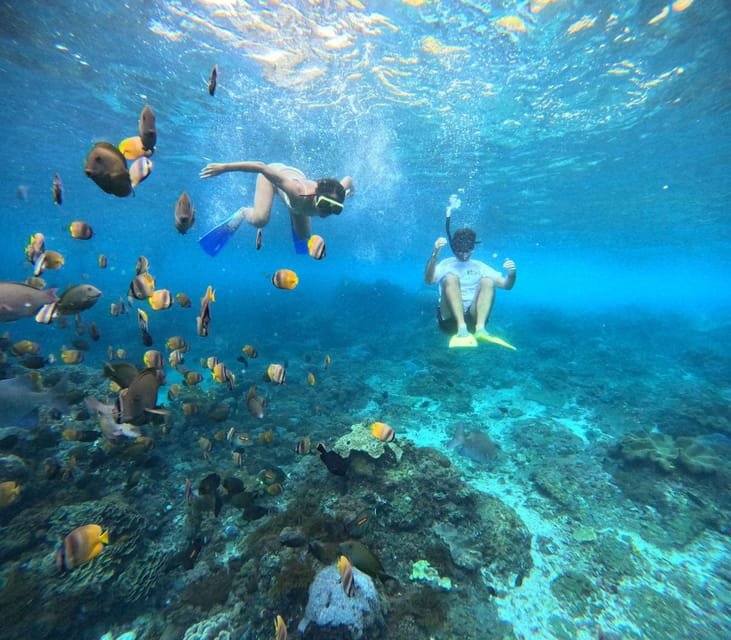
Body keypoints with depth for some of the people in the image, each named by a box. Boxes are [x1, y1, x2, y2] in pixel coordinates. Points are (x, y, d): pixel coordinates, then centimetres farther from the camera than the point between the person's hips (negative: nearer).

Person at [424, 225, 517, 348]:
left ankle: (480, 328, -34)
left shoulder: (479, 266, 20)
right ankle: (462, 329, -40)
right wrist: (435, 253, -24)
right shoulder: (446, 264, 11)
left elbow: (506, 285, 13)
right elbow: (428, 280, -10)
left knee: (487, 281, -17)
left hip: (473, 317, 2)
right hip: (450, 317, -2)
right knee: (450, 278, -24)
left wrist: (511, 273, -10)